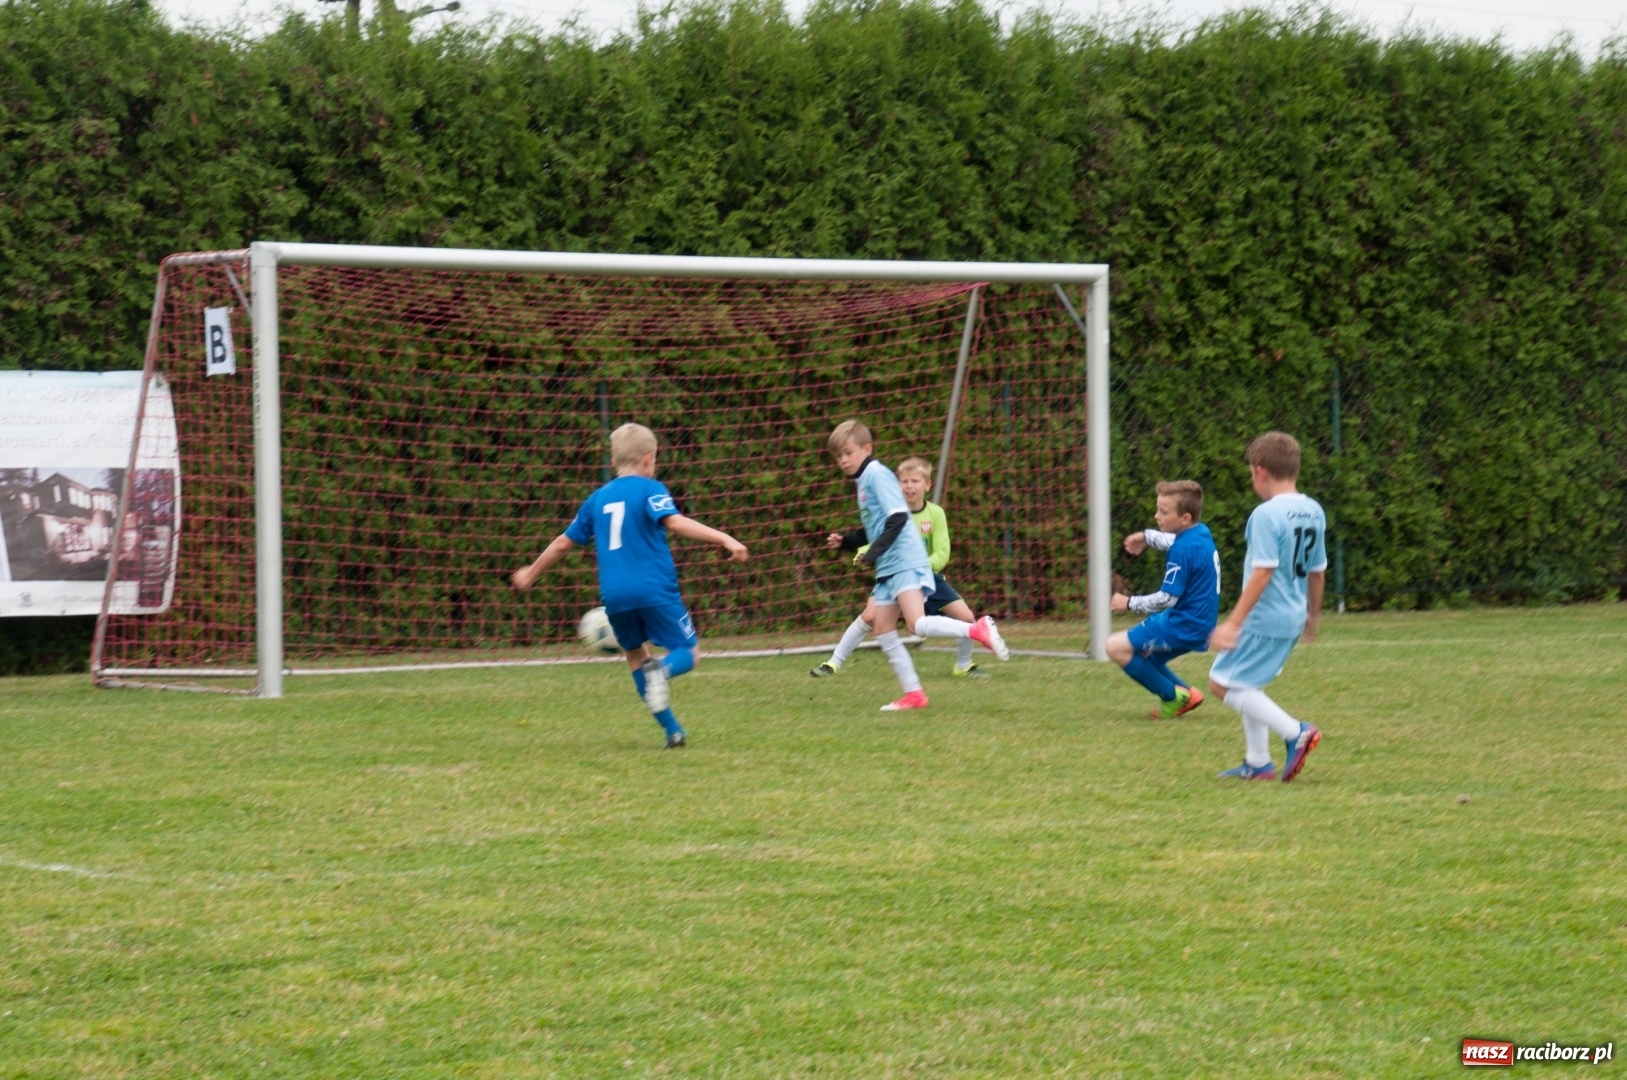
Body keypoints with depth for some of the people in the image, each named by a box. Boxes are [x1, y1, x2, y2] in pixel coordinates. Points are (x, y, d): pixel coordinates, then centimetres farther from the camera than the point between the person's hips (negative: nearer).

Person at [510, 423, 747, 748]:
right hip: (654, 590, -4)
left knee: (636, 654, 21)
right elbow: (675, 522, -18)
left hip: (614, 596, 4)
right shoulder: (650, 489, 0)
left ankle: (673, 731, 13)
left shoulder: (598, 498, 16)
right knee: (689, 653, 4)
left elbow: (564, 542, 23)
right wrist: (724, 538, -25)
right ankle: (662, 671, -32)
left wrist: (531, 573, 37)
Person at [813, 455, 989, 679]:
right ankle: (834, 663, -7)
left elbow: (942, 554, -14)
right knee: (870, 616, -20)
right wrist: (863, 553, -37)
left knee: (967, 618, -8)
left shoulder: (935, 513, -11)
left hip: (927, 575, 1)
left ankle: (963, 666, 17)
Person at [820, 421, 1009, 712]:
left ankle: (979, 630, -10)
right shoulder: (863, 481, 18)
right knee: (882, 630, 6)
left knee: (917, 624, -19)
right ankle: (913, 694, 8)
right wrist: (844, 541, 14)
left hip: (905, 562, -10)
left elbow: (898, 517, -19)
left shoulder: (877, 475, -10)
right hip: (887, 568, 10)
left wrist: (874, 552, -23)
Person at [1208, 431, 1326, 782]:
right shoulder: (1314, 512, 6)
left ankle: (1295, 733, -10)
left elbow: (1262, 573, -23)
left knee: (1224, 683, -1)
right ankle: (1258, 763, 25)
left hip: (1264, 618, -9)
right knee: (1249, 684, 22)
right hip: (1293, 618, 9)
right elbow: (1317, 570, 14)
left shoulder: (1266, 515, -19)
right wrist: (1312, 615, 28)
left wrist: (1233, 622, -22)